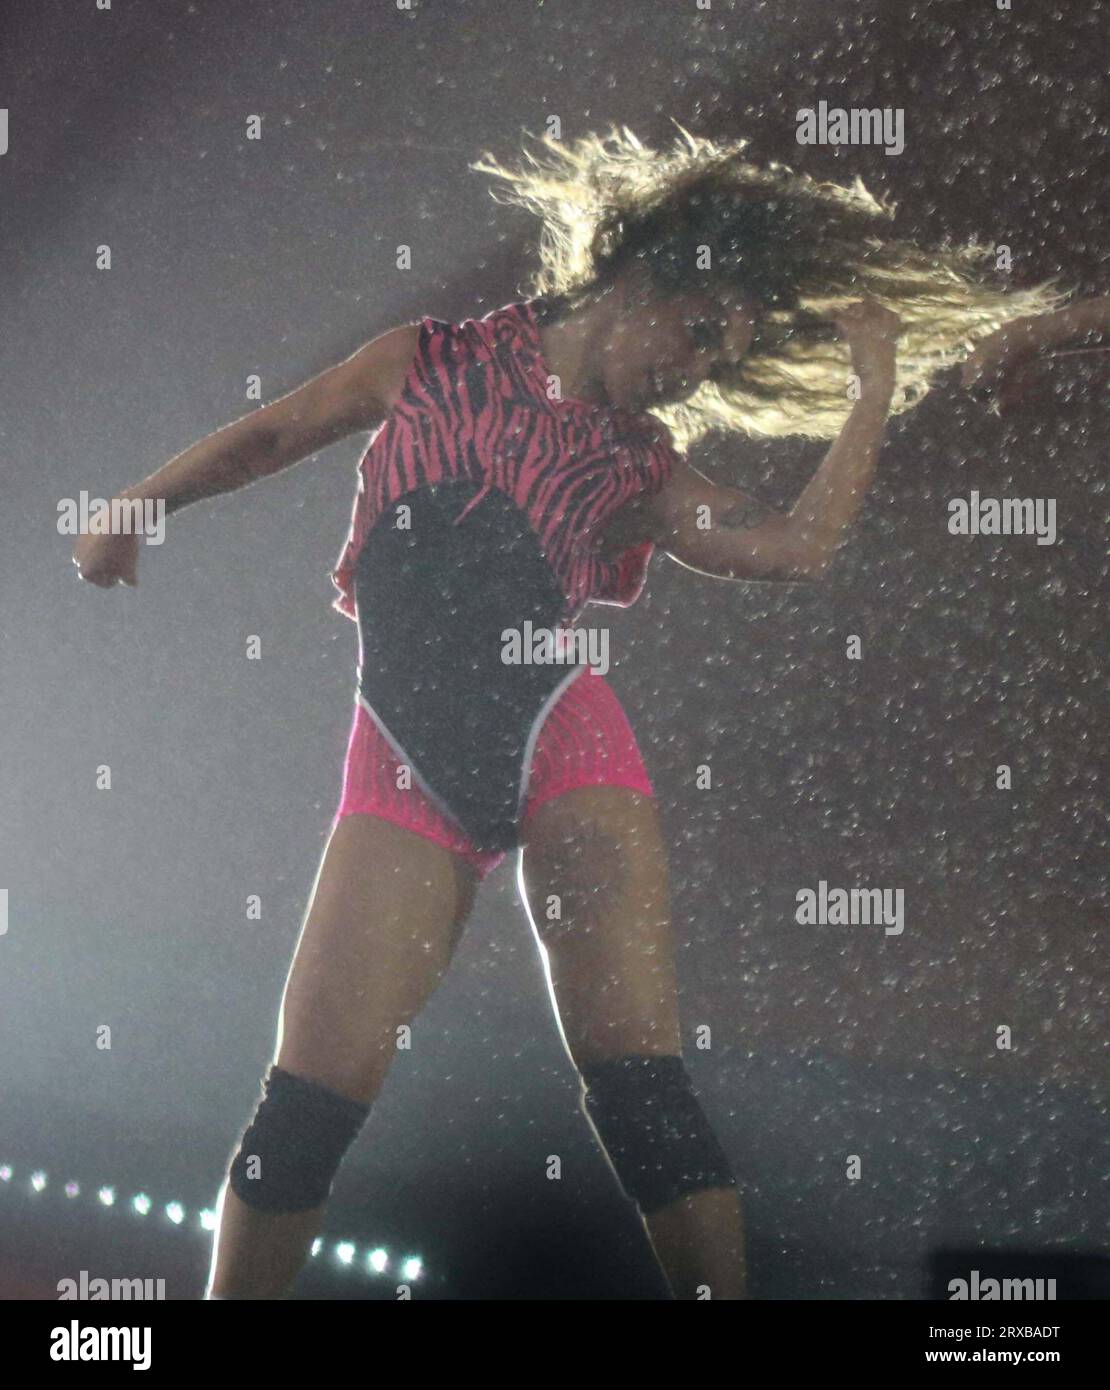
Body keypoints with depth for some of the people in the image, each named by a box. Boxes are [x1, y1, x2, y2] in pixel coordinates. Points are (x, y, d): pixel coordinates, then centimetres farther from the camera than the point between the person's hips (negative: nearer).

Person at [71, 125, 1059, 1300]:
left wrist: (872, 383, 8)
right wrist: (137, 505, 26)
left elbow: (798, 546, 2)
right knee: (313, 1088, -5)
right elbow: (272, 434, 23)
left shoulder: (641, 466, 15)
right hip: (406, 762, -1)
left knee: (637, 1080, -8)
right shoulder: (432, 364, 14)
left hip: (560, 740, 1)